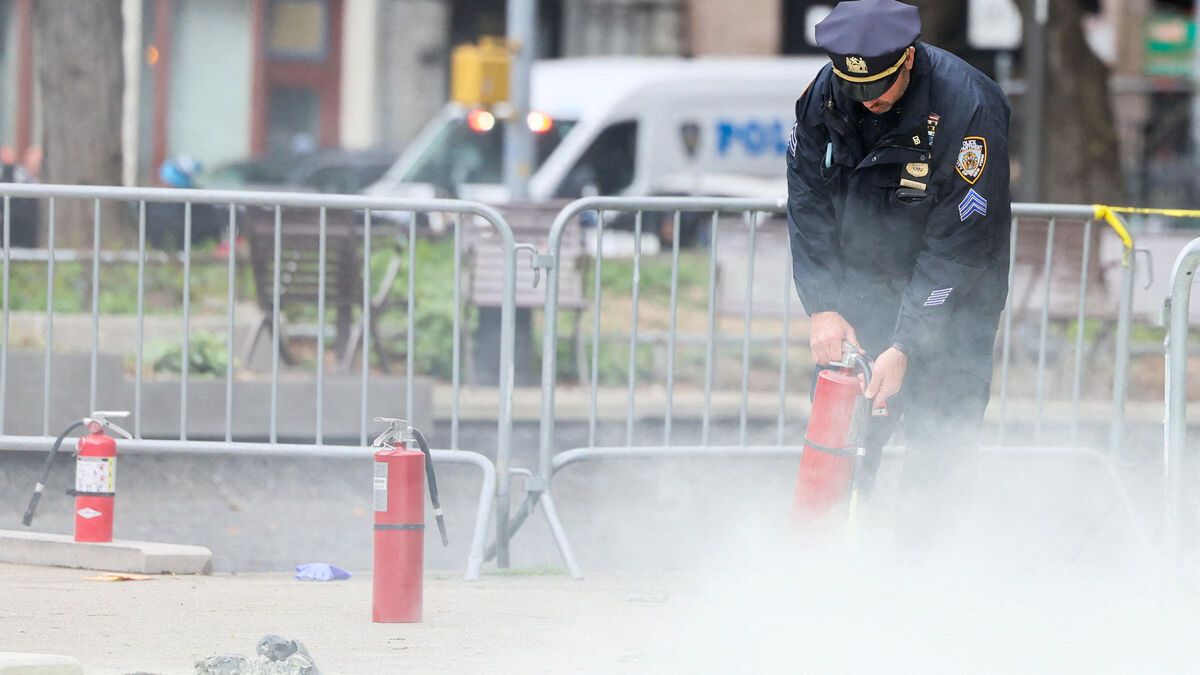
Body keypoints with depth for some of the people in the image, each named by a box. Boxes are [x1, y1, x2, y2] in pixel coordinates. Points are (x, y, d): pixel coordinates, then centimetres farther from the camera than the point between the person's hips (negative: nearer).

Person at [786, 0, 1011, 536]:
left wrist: (906, 347, -26)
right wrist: (822, 308, -13)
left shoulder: (968, 108, -26)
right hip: (861, 283, 4)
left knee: (940, 440, -11)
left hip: (954, 294, -4)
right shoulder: (825, 94, -12)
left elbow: (956, 246, -24)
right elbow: (808, 204, -3)